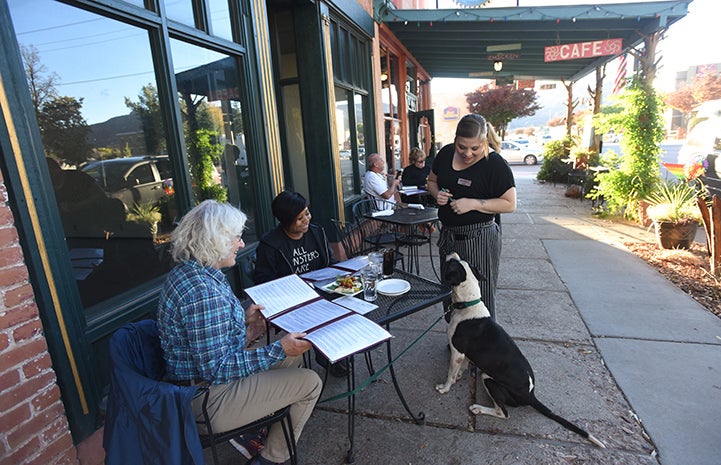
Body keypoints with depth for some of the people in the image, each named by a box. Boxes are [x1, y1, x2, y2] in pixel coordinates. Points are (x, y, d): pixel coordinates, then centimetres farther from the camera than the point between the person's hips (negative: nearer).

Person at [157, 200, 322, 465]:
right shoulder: (203, 292, -31)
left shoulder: (186, 271, 2)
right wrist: (279, 349, -23)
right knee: (310, 383, -4)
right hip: (209, 398, -10)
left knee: (294, 354, 15)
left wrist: (244, 322, 2)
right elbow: (216, 369, -28)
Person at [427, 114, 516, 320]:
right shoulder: (446, 153, 2)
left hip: (478, 238, -6)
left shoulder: (495, 164, -14)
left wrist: (473, 204, -23)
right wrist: (437, 194, -5)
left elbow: (510, 204, -14)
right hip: (448, 234, 6)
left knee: (479, 294, 5)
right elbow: (432, 181, 17)